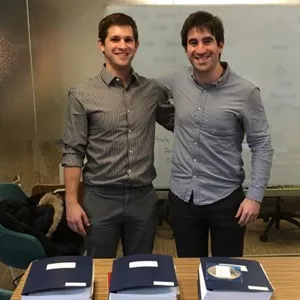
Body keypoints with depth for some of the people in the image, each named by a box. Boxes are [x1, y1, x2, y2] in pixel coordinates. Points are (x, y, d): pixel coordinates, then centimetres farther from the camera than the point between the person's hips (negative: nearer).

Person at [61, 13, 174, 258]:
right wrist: (72, 202, -9)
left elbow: (176, 123, 16)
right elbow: (73, 152, -6)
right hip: (101, 198, -2)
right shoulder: (82, 95, -7)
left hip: (144, 197, 3)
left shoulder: (152, 90, 2)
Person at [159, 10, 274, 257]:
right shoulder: (176, 81, -4)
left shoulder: (245, 92, -14)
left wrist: (255, 195, -12)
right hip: (182, 196, 3)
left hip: (225, 198, -3)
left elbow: (262, 146, -8)